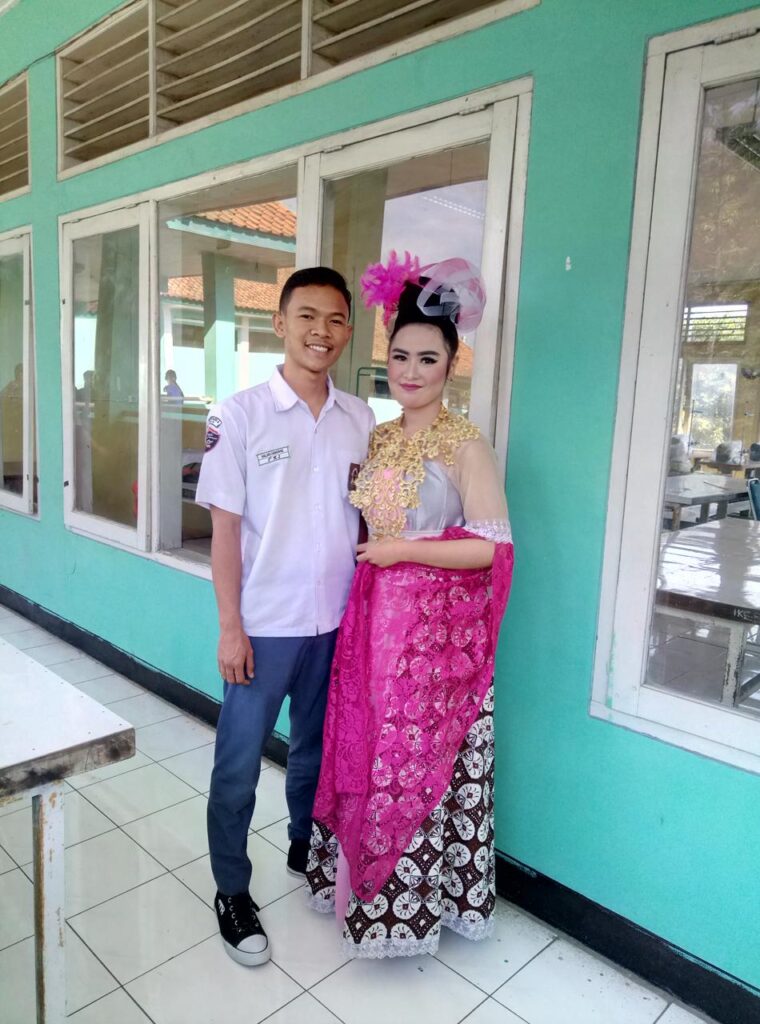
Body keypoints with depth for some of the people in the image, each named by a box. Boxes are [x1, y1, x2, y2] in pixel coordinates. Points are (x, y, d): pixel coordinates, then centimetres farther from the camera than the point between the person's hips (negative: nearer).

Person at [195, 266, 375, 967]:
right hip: (265, 623, -3)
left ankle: (305, 845, 45)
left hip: (339, 620, 4)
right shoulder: (240, 415, -10)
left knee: (318, 746, 21)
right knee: (239, 763, 9)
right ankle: (232, 890, 31)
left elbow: (367, 519, 8)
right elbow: (224, 526, -9)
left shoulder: (361, 420, 2)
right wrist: (230, 626, -10)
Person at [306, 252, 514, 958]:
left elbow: (493, 547, -15)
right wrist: (360, 550, 6)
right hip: (374, 616, 6)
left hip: (437, 627, -6)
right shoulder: (378, 438, 9)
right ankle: (360, 877, 37)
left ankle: (411, 899, 28)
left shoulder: (465, 446, -11)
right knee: (364, 749, 15)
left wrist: (404, 552, -14)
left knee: (419, 758, 5)